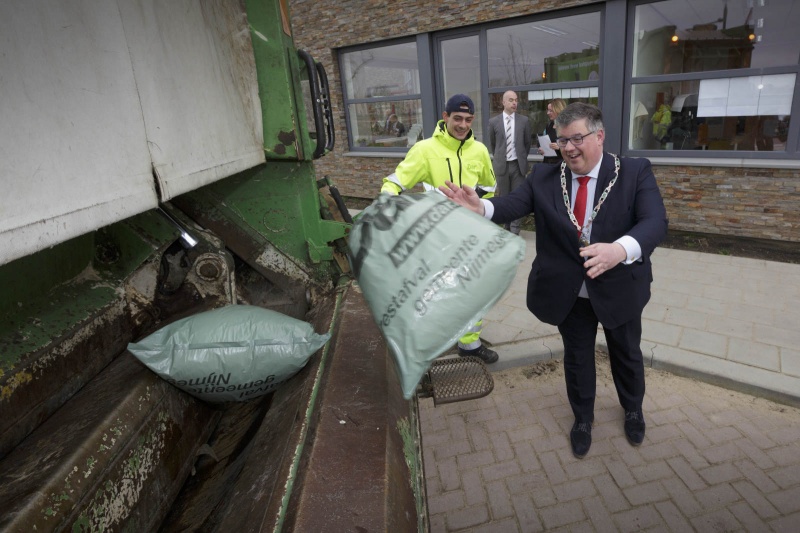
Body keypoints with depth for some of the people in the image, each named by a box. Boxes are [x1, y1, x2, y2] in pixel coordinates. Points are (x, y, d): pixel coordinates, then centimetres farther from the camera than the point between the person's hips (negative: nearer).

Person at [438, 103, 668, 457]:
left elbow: (655, 221, -24)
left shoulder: (635, 172, -12)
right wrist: (480, 208, -43)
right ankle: (582, 419, 46)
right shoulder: (544, 178, -7)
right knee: (577, 358, 19)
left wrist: (621, 249, -46)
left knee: (626, 354, 22)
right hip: (569, 292, 1)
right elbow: (513, 204, -20)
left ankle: (633, 411, 53)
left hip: (619, 288, 0)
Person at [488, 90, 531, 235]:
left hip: (518, 164, 0)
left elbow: (527, 142, 11)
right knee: (503, 196, 8)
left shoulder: (524, 120, 1)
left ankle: (515, 228, 7)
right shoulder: (494, 122, 0)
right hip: (501, 165, 0)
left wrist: (522, 158, 14)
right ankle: (506, 226, 20)